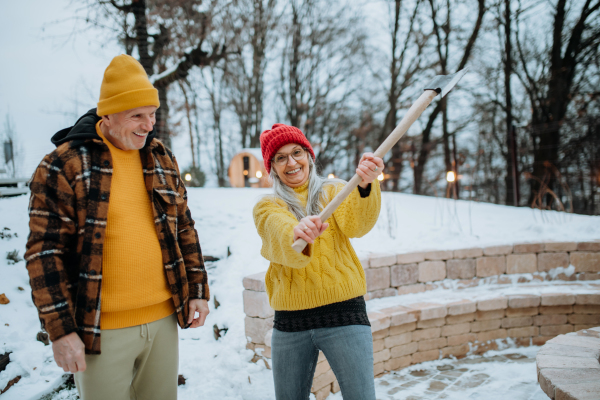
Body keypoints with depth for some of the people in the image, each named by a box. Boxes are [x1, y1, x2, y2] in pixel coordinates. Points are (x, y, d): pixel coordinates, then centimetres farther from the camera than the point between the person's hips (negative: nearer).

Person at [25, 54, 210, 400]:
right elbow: (45, 251, -10)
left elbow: (184, 229, 14)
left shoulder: (163, 160, 8)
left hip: (164, 320, 5)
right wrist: (60, 328, -12)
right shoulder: (64, 165, -9)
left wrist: (198, 290, 9)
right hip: (101, 330, -5)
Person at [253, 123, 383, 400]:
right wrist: (297, 234, -41)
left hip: (343, 313, -1)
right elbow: (279, 234, -16)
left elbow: (356, 225, -13)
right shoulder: (266, 208, 6)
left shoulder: (334, 192, 8)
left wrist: (366, 185, -34)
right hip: (290, 323, 2)